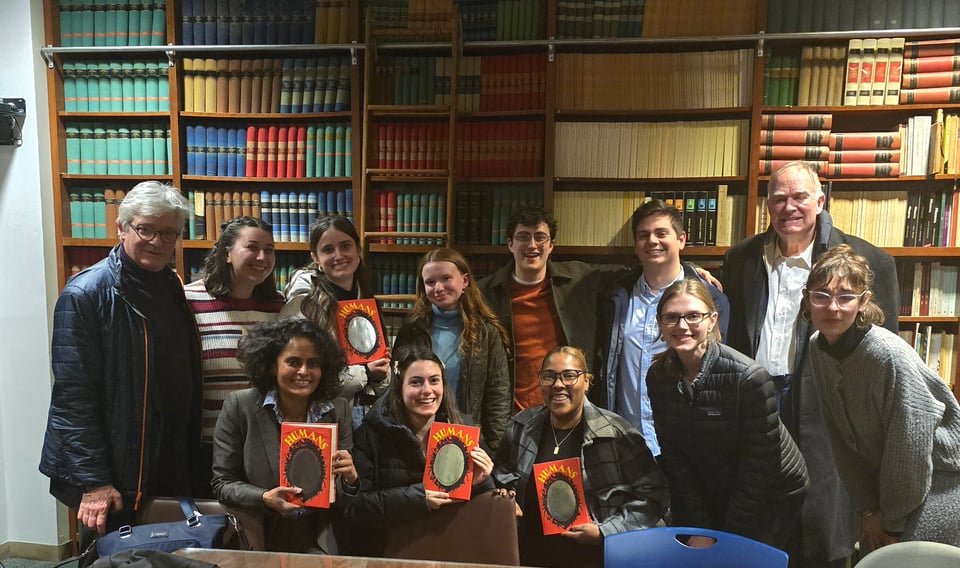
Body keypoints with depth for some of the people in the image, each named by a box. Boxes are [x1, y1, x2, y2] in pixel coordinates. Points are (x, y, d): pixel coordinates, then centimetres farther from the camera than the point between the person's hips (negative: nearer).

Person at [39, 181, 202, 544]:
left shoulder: (174, 290, 8)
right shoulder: (85, 294, -13)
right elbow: (72, 395, -17)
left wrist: (191, 457, 11)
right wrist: (94, 481, -18)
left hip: (173, 471, 6)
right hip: (112, 477, -6)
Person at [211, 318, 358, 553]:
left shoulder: (338, 410, 0)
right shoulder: (239, 406, -5)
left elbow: (340, 502, 4)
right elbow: (223, 484, 0)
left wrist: (350, 480, -18)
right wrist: (264, 499, -17)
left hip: (317, 544, 1)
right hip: (255, 543, -1)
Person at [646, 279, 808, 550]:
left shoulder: (750, 377, -26)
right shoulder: (658, 376, -11)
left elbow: (760, 467, -21)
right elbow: (673, 457, -7)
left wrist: (725, 539, -17)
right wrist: (701, 529, -10)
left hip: (772, 495, -4)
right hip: (711, 494, 4)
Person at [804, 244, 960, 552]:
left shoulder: (892, 356, -28)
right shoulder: (818, 348, -7)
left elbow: (910, 447, -22)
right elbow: (842, 437, -1)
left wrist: (893, 522, -12)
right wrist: (867, 508, 0)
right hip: (883, 479, 6)